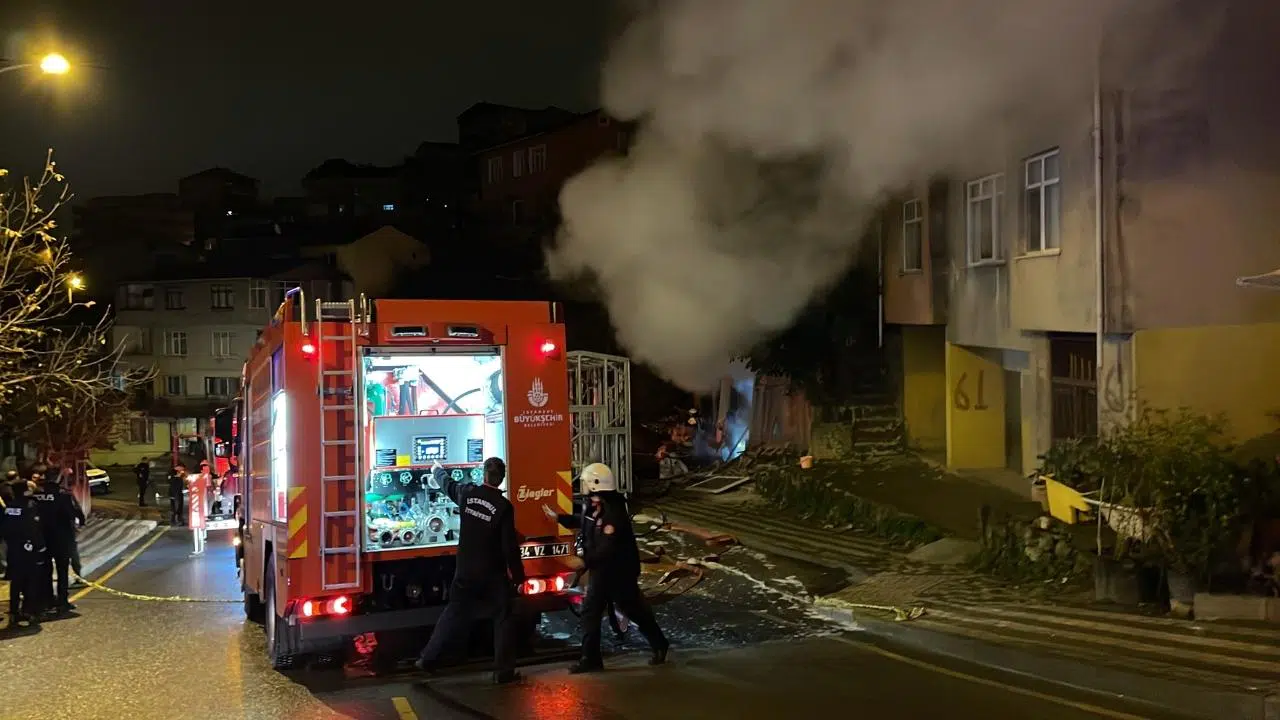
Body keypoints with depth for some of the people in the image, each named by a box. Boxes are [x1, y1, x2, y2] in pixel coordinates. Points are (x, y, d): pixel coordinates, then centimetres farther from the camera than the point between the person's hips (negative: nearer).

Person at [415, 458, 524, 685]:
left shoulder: (468, 493, -5)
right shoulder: (503, 506, -17)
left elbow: (448, 484, 18)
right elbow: (510, 545, -15)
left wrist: (437, 471, 41)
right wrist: (518, 575, -5)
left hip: (466, 570, 4)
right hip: (493, 573, -4)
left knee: (453, 612, 18)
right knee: (502, 619, 7)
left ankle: (428, 659, 26)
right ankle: (503, 672, 7)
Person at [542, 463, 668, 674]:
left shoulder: (613, 511, -26)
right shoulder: (592, 505, 4)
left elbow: (607, 548, -30)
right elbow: (582, 522, 26)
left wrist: (585, 562, -29)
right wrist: (558, 517, 27)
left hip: (619, 569, -9)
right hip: (600, 569, 9)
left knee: (635, 610, 5)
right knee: (590, 612, 9)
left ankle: (659, 646, 23)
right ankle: (590, 658, 16)